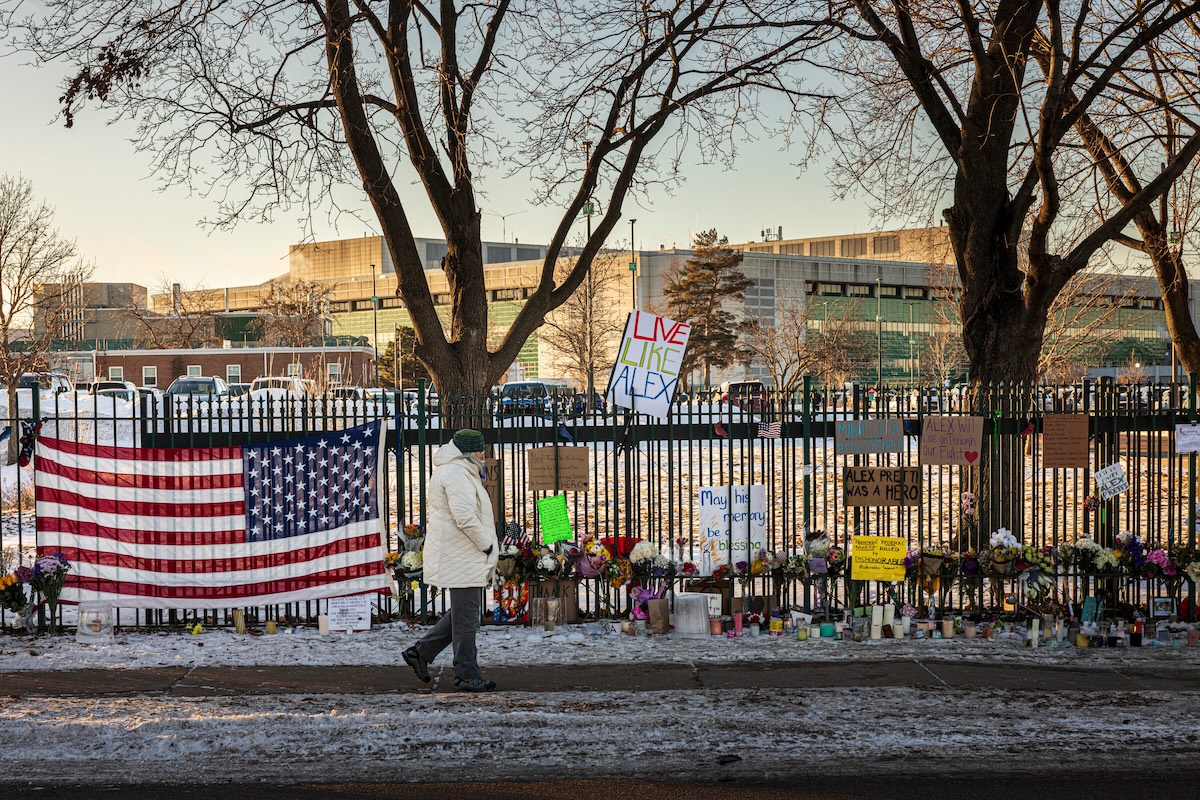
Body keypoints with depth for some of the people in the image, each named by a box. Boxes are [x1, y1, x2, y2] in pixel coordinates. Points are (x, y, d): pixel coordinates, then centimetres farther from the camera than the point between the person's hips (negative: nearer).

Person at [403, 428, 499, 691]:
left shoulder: (460, 472, 19)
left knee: (463, 611, 16)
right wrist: (487, 544, -16)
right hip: (460, 558, -11)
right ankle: (467, 675, 2)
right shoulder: (456, 474, -16)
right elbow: (464, 516, -25)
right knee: (466, 615, -4)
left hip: (466, 557, 11)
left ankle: (421, 652, 20)